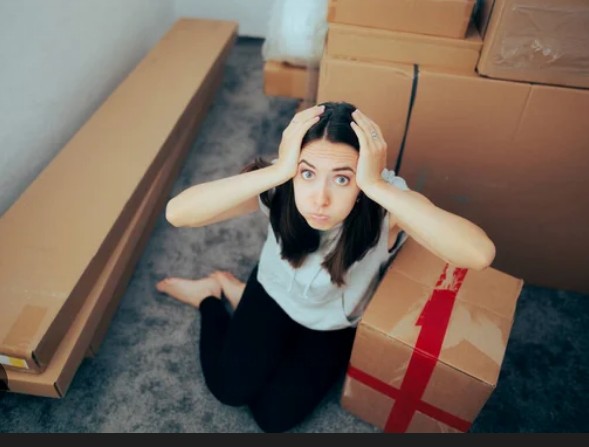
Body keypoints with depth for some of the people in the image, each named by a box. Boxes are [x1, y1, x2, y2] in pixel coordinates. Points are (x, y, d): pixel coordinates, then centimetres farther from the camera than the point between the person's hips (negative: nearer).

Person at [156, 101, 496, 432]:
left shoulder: (386, 202, -35)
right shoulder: (278, 188, -32)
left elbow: (481, 254, -51)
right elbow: (177, 213, -43)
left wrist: (377, 186, -55)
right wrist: (276, 171, -51)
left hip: (337, 323, 1)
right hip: (275, 294, 0)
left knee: (275, 414, -2)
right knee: (231, 389, -6)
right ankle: (211, 294, 22)